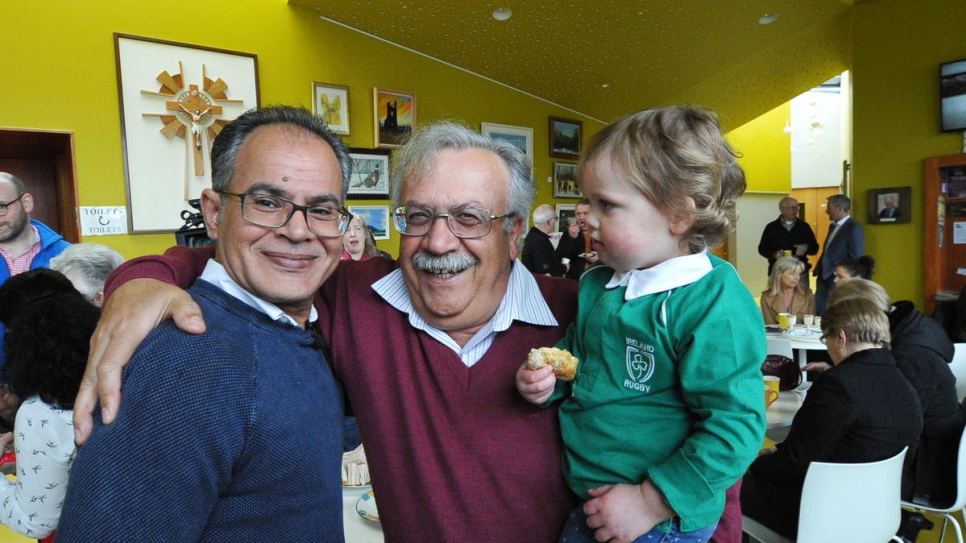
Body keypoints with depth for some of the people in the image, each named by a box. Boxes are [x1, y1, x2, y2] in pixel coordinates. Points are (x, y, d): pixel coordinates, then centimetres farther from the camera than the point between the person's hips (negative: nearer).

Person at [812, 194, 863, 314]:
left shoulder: (854, 229, -10)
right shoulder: (833, 226, 17)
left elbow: (857, 259, -13)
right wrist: (818, 270, 11)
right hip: (824, 277, 8)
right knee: (818, 311, 6)